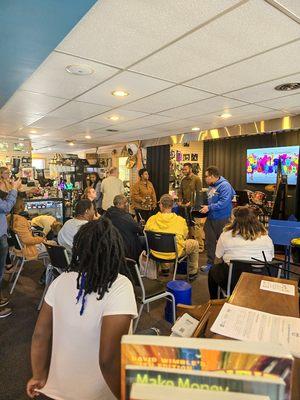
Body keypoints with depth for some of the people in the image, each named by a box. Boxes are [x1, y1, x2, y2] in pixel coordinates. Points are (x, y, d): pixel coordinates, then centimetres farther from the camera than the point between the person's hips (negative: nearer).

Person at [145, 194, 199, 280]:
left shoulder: (151, 219, -9)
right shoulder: (180, 220, -13)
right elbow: (185, 236, 3)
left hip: (156, 252, 3)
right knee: (194, 243, 21)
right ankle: (192, 272, 35)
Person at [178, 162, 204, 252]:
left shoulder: (196, 179, -6)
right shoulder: (183, 180, 14)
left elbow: (198, 193, -11)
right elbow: (180, 192, 19)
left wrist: (193, 204, -16)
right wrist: (180, 201, 2)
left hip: (194, 207, -6)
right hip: (185, 206, 7)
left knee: (196, 226, -6)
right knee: (188, 225, 13)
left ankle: (200, 246, 1)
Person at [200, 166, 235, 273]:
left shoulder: (224, 185, -16)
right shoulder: (211, 186, 11)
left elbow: (224, 202, -27)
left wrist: (209, 208, -24)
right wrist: (204, 207, 5)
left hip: (221, 219, -8)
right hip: (210, 218, 8)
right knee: (210, 241, 11)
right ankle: (210, 263, 23)